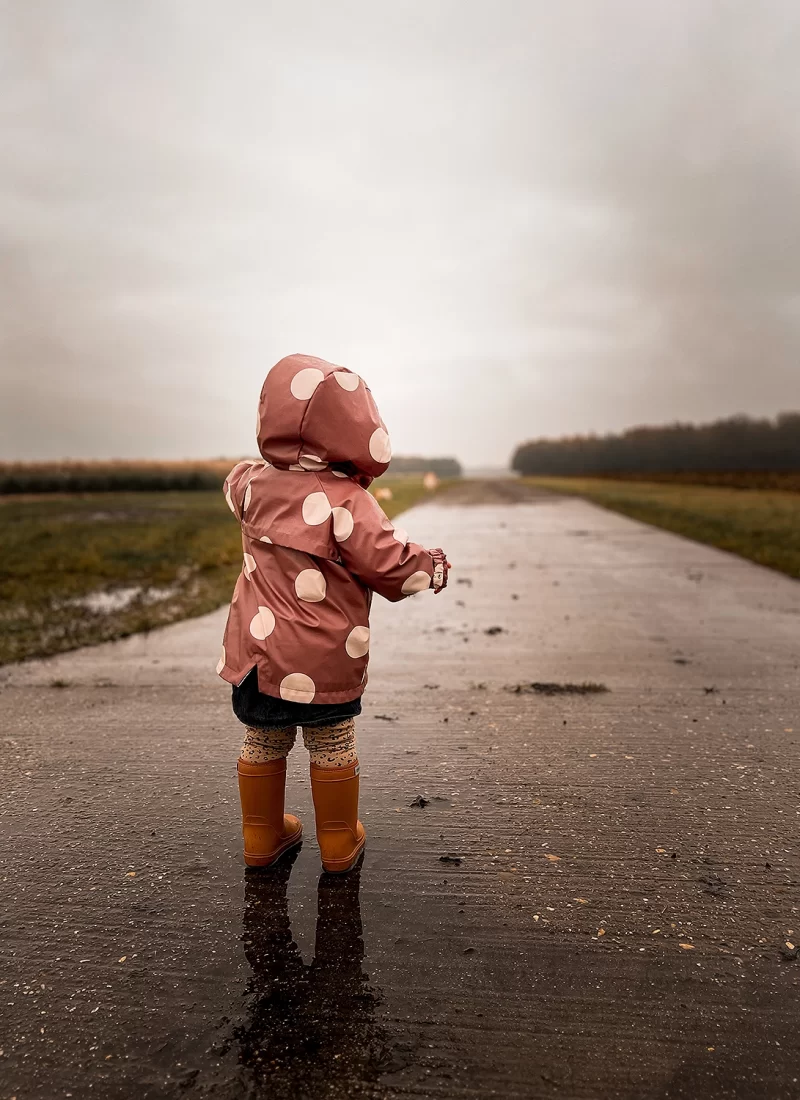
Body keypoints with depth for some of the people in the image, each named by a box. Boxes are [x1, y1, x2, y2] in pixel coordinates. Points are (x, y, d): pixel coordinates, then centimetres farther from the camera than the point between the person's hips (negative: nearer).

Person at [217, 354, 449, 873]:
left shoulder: (255, 484, -1)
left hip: (258, 650, 5)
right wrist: (433, 566, 2)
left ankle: (262, 837, 35)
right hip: (326, 660, -5)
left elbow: (236, 483, 25)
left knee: (263, 744, 19)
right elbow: (391, 566, -16)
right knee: (333, 748, 13)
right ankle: (340, 844, 29)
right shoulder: (347, 502, -20)